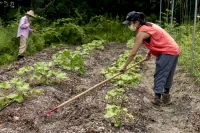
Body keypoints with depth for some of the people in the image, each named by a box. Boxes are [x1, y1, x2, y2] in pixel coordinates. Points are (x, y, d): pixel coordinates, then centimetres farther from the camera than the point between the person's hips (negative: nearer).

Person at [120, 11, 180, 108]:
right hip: (174, 50, 10)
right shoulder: (148, 25, 11)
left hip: (167, 52, -10)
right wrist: (149, 53, 14)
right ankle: (166, 97, 30)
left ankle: (157, 101, 5)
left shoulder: (142, 32, -16)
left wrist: (124, 67, -7)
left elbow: (133, 53, -14)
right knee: (167, 75, 18)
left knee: (159, 76, -2)